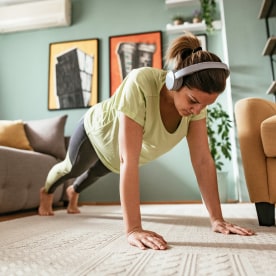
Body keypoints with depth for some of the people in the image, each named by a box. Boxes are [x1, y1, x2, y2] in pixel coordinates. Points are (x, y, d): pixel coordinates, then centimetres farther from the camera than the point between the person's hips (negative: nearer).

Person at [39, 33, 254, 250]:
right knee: (73, 168, 27)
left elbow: (203, 160, -27)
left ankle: (74, 192, 73)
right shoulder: (141, 84, -46)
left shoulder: (197, 96, -29)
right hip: (99, 131, -5)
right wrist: (133, 229, -51)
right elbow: (128, 161, -49)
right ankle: (47, 191, 66)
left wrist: (217, 219, -29)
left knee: (96, 173, 35)